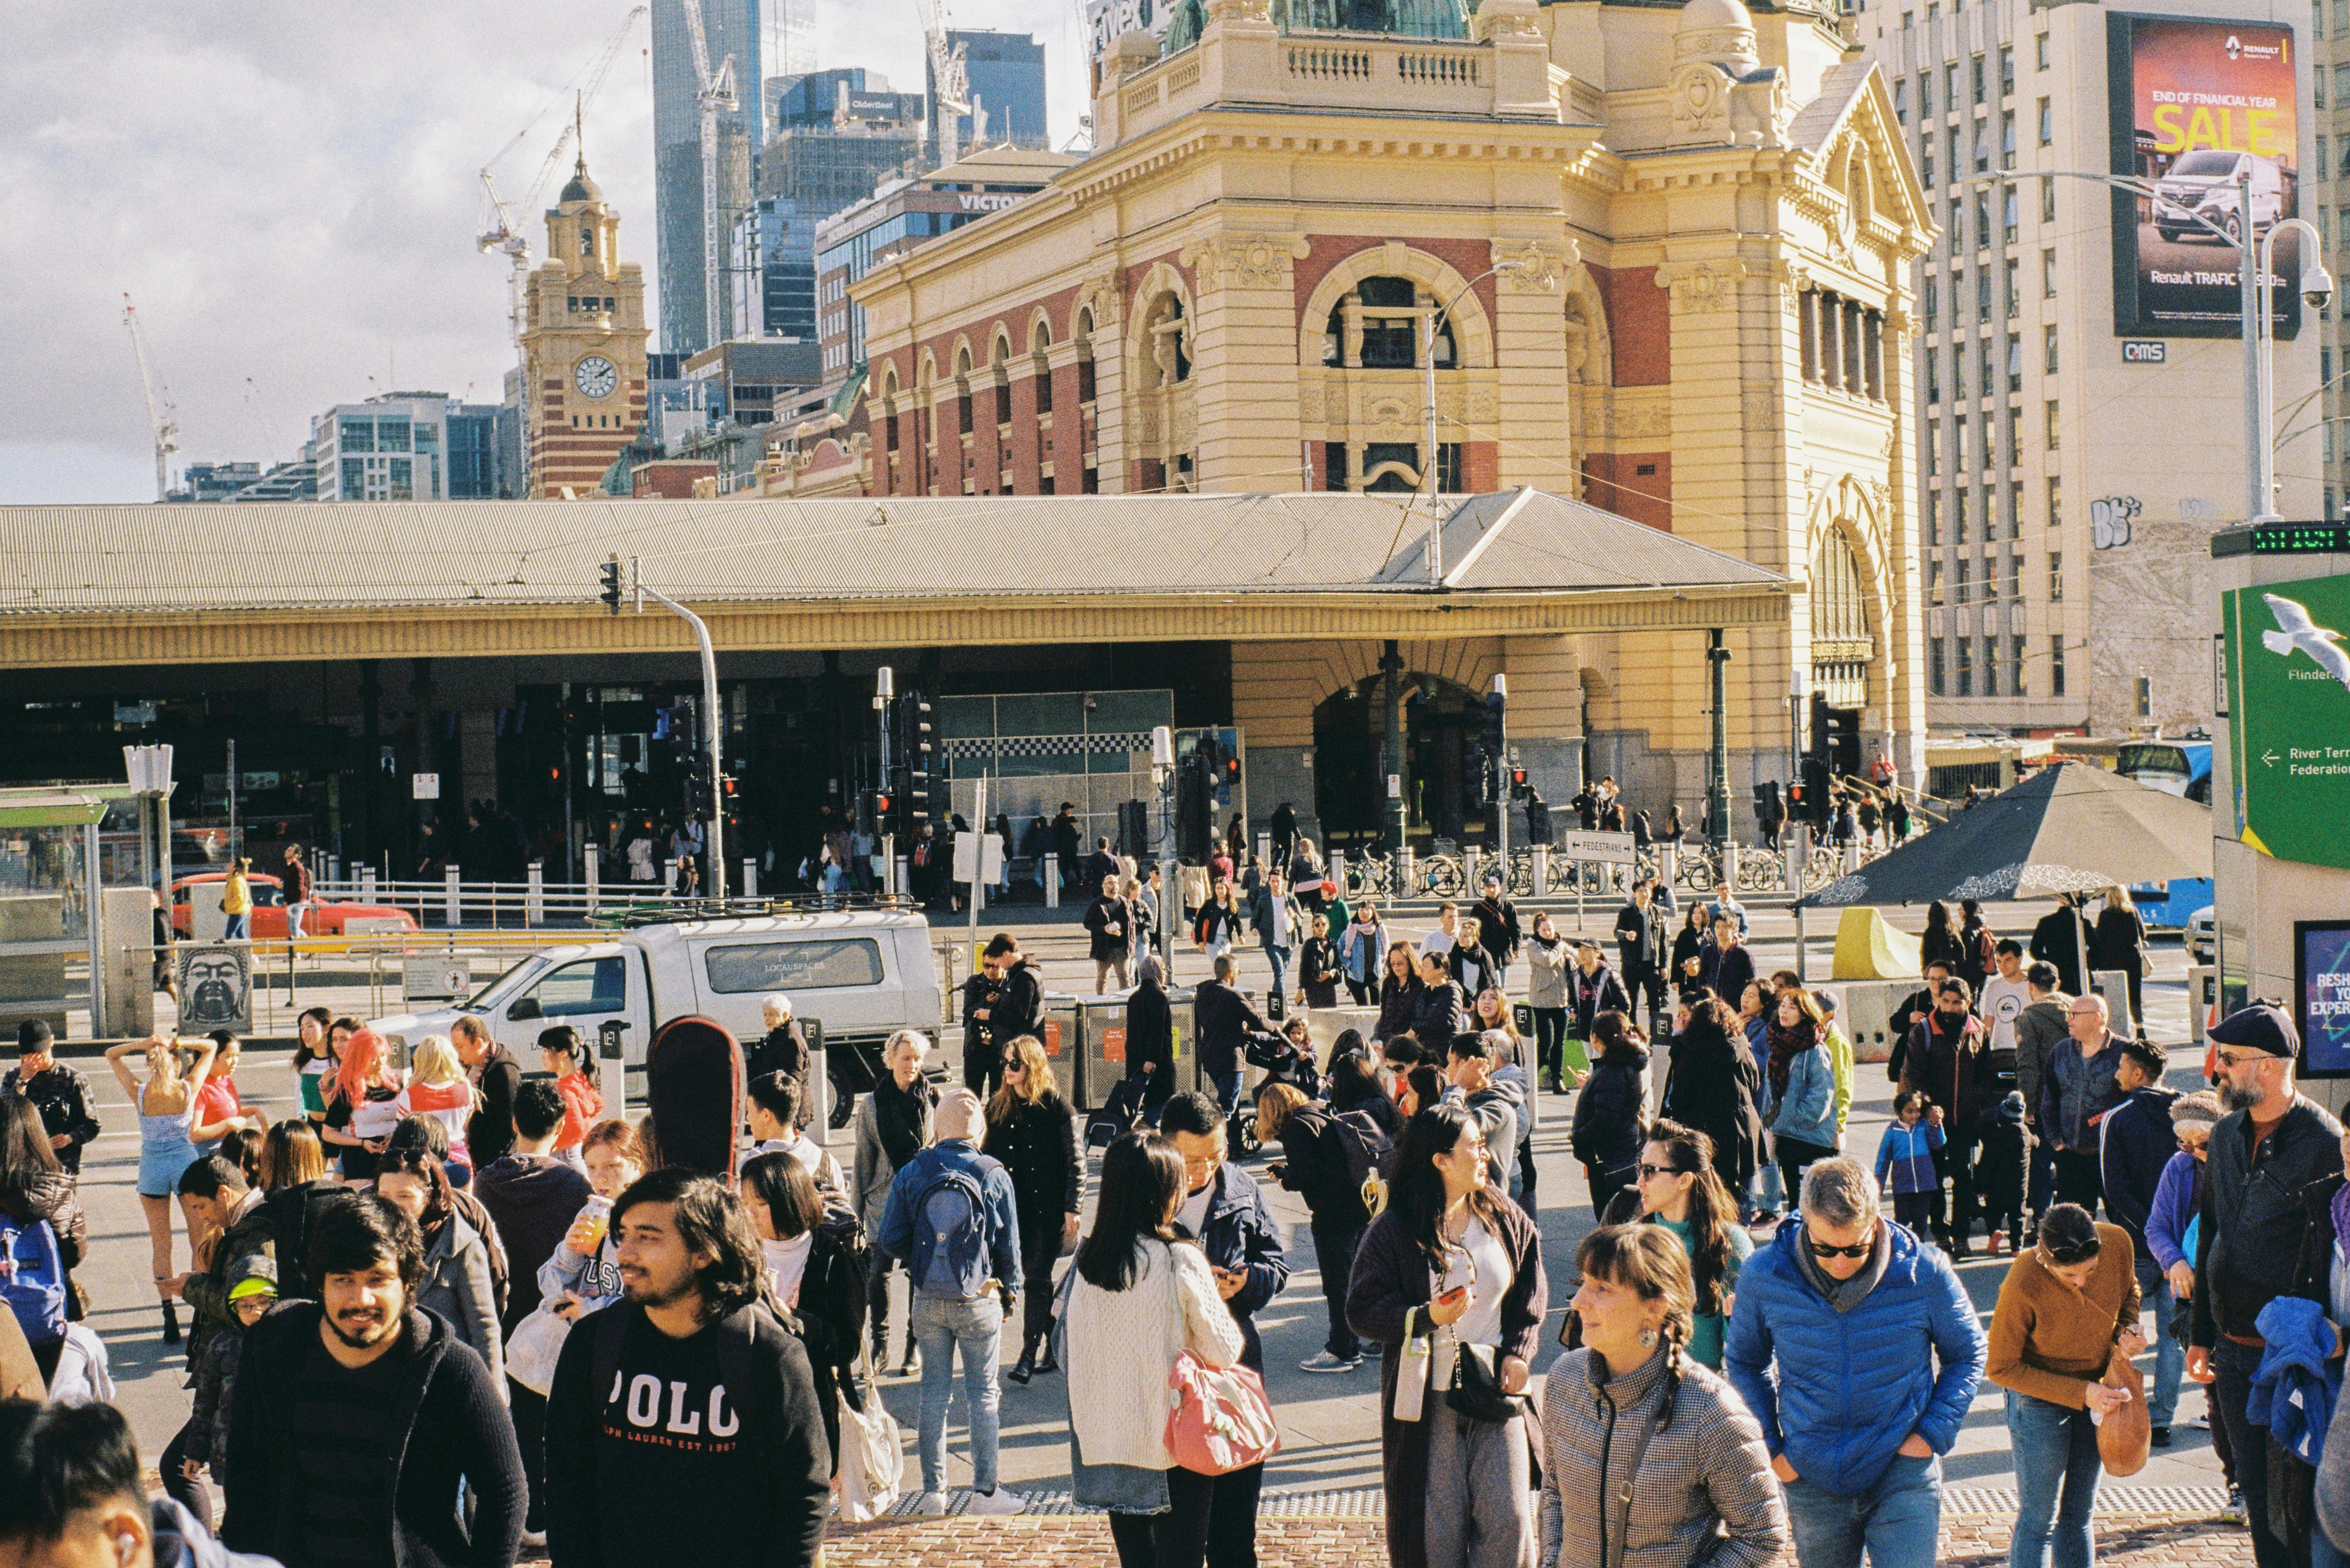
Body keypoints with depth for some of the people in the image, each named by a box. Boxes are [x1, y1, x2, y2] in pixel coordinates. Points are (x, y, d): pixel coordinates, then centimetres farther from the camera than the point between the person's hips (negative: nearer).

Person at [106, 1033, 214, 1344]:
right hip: (186, 1163, 0)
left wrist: (141, 1044, -13)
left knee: (161, 1245, 7)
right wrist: (179, 1043, -14)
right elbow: (210, 1047, 1)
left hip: (152, 1167, 1)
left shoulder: (138, 1093, -10)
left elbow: (111, 1054, 3)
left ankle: (170, 1317, 1)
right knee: (200, 1240, 13)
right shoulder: (188, 1089, -11)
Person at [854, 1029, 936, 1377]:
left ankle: (916, 1346, 16)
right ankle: (879, 1344, 8)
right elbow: (864, 1159, 8)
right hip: (886, 1197, 0)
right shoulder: (872, 1104, 4)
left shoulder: (933, 1099, 2)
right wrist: (857, 1208, 7)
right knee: (878, 1271, -8)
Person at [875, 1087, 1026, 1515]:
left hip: (929, 1300, 2)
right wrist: (1009, 1295, 12)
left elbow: (890, 1240, -4)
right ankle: (985, 1490, 10)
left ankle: (933, 1491, 14)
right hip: (980, 1302, -1)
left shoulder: (912, 1173, -4)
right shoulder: (994, 1175, -7)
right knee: (982, 1394, 7)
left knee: (934, 1392, 11)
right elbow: (1009, 1247, -1)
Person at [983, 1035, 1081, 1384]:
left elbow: (1075, 1163, -5)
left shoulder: (1057, 1107, -6)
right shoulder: (998, 1107, 8)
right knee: (1034, 1277, 8)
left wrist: (1071, 1209, -9)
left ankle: (1029, 1354, -3)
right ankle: (1055, 1346, 20)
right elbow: (987, 1156, 13)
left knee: (1037, 1278, -5)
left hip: (1048, 1208, -5)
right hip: (1012, 1207, 5)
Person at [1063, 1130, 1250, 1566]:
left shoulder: (1088, 1261, -1)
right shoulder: (1182, 1261, -15)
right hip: (1176, 1438, -5)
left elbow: (1070, 1333, 8)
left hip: (1108, 1441, 5)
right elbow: (1224, 1351, -8)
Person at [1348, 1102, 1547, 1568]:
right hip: (1427, 1400, -3)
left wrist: (1517, 1352, 3)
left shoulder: (1506, 1219, 7)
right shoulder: (1392, 1232, -6)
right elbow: (1362, 1311, -5)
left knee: (1508, 1522, -3)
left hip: (1495, 1390, 3)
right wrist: (1426, 1318, -20)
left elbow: (1532, 1293, 16)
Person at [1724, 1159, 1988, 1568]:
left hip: (1904, 1471, -2)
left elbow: (1967, 1355, 5)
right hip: (1813, 1483, 2)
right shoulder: (1762, 1274, -11)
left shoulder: (1926, 1273, -13)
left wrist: (1933, 1433, -4)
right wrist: (1769, 1445, 1)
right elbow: (1743, 1362, 8)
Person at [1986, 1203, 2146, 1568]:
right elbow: (2002, 1368, -18)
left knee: (2079, 1516, 14)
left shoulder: (2118, 1243, -18)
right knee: (2039, 1519, -2)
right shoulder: (2023, 1285, -31)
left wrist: (2127, 1330, -14)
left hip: (2096, 1393, 5)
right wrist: (2081, 1393, -22)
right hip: (2040, 1398, -5)